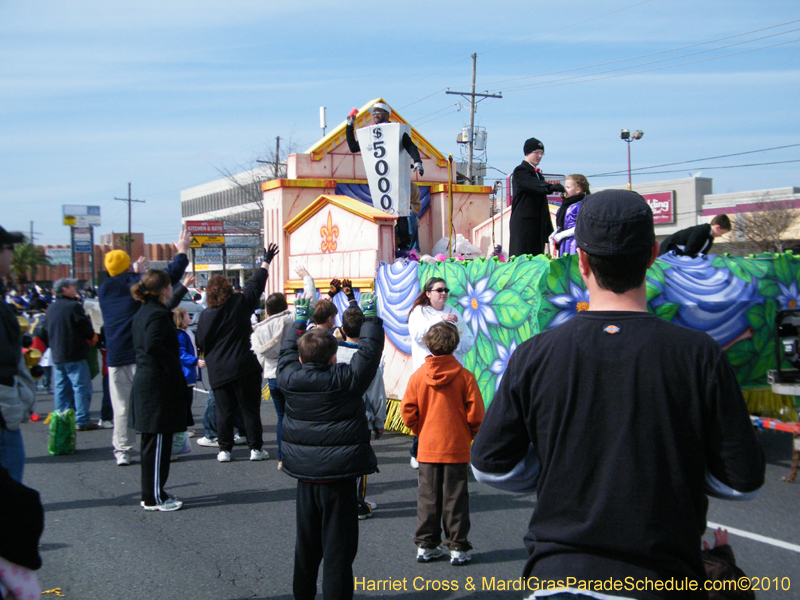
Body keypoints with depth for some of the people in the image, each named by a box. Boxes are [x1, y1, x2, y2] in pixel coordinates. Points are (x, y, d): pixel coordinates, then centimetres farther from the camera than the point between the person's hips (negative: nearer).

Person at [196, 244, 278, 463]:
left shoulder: (205, 315, -2)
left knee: (224, 410, 9)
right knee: (250, 409, 6)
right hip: (244, 367, -1)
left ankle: (224, 449, 10)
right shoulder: (240, 304, -5)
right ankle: (256, 448, 9)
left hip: (218, 371, 2)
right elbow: (255, 285, 6)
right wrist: (266, 261, 16)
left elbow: (200, 343, 3)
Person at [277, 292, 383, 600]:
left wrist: (300, 319, 28)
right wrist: (370, 316, 11)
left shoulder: (289, 378, -3)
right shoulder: (346, 380, -14)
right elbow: (369, 351, -3)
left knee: (306, 543, 20)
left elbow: (287, 351, 16)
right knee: (338, 549, 2)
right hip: (339, 474, -5)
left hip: (304, 475, 5)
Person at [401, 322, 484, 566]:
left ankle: (425, 545, 18)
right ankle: (458, 548, 10)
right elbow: (475, 414, -8)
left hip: (427, 448, 2)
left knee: (428, 497, 12)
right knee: (455, 498, 6)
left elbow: (408, 412, -4)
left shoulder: (418, 376, -5)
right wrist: (472, 434, 11)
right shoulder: (464, 376, -10)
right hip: (457, 448, -2)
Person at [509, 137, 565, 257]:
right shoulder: (520, 171, -4)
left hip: (538, 228, 8)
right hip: (523, 226, -8)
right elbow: (532, 184, -27)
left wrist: (549, 230, 19)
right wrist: (551, 187, -44)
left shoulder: (538, 174, 22)